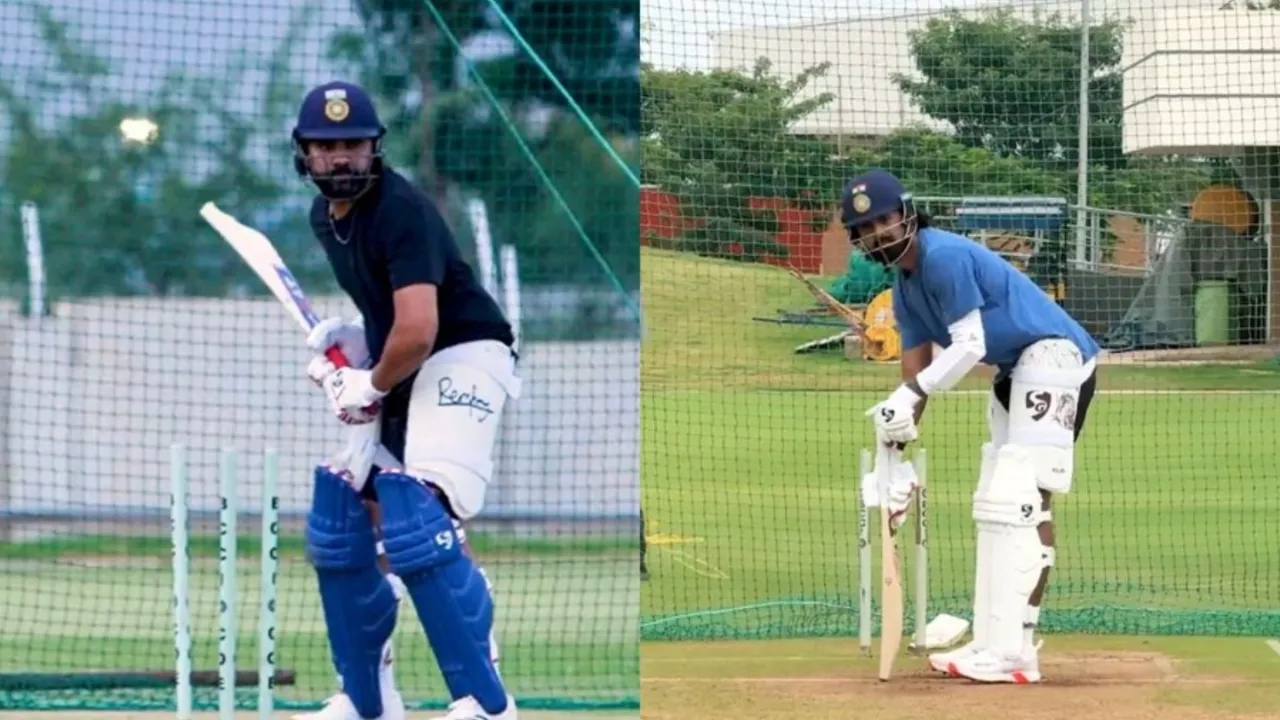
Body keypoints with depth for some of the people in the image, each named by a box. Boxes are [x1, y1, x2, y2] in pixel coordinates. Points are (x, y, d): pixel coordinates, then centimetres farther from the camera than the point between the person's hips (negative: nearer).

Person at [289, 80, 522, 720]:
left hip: (462, 357, -10)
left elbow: (418, 332, -30)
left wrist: (371, 385, -13)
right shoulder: (324, 216, 7)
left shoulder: (401, 211, -22)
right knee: (339, 521, 9)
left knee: (417, 518, -27)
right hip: (393, 371, 10)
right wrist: (347, 334, 5)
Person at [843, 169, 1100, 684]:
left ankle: (1013, 652, -23)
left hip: (1053, 354, -11)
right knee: (995, 505, 12)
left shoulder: (944, 256, -17)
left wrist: (911, 394, -23)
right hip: (1014, 371, 11)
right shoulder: (905, 288, 12)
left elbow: (969, 346, -21)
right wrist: (896, 449, 3)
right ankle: (992, 645, 16)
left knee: (1020, 499, -18)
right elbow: (916, 367, 10)